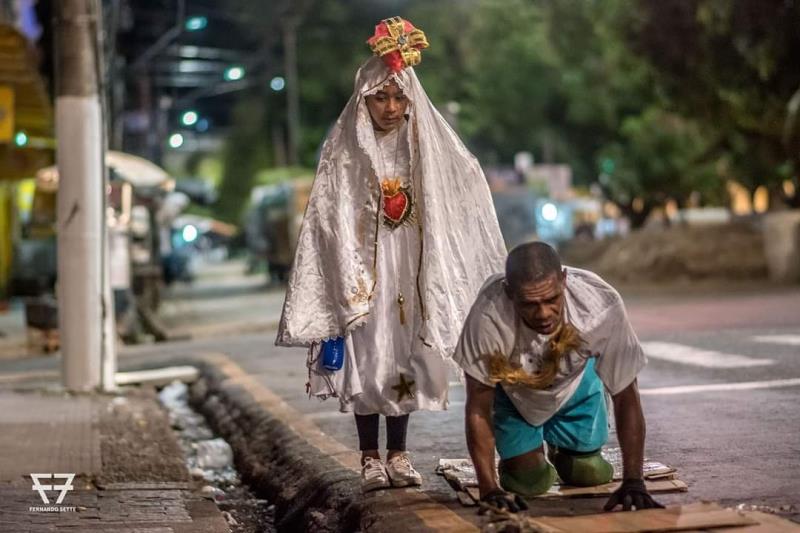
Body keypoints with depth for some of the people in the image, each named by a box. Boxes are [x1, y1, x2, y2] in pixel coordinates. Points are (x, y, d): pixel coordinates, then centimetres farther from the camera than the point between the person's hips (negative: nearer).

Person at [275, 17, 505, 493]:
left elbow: (465, 198, 7)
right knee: (366, 358, -1)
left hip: (411, 270, 2)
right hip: (361, 266, -2)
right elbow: (328, 220, -5)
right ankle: (371, 458, 8)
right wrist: (344, 283, -11)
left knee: (403, 356, 6)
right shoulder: (343, 152, -4)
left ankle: (399, 454, 16)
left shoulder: (428, 148, 2)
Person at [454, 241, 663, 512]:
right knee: (529, 480, -8)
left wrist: (633, 481, -33)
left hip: (575, 381, 1)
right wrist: (489, 488, -31)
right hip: (512, 387, -1)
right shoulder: (489, 314, -44)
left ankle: (561, 449, 35)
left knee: (589, 474, 0)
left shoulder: (602, 305, -41)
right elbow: (478, 407, -29)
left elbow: (626, 396, -28)